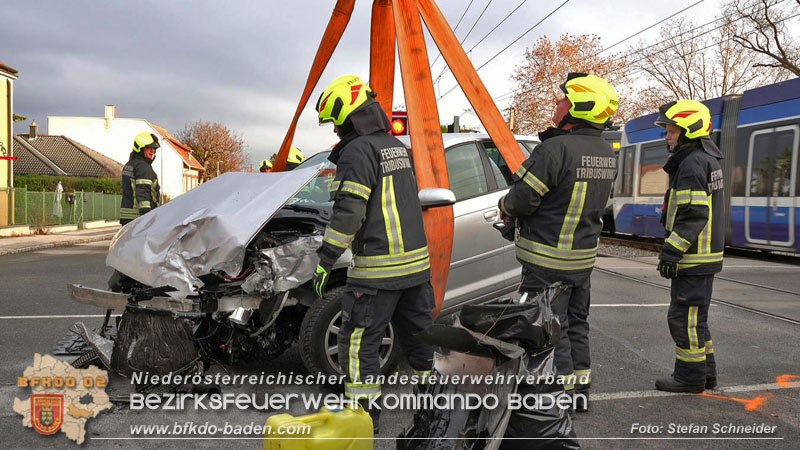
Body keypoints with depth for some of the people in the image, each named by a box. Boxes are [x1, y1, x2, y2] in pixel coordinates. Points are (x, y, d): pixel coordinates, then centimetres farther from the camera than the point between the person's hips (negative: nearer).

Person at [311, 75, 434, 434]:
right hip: (416, 260, 9)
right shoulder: (396, 146, 14)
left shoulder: (358, 151, -14)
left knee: (359, 340, 3)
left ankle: (364, 411, 9)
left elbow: (348, 213, -20)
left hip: (378, 269, -9)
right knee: (417, 332, 21)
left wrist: (325, 263, -14)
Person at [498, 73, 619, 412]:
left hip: (548, 260, -8)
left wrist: (505, 206, 1)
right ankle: (580, 389, 31)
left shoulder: (557, 148, -22)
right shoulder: (607, 155, 6)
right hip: (584, 256, 9)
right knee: (576, 321, 20)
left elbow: (523, 198, -21)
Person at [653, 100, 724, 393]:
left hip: (694, 258, -11)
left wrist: (671, 252, -22)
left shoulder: (692, 163, -16)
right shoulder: (707, 159, 17)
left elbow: (693, 215, -23)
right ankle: (706, 373, 27)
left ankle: (691, 376, 7)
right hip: (705, 255, 11)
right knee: (694, 315, 18)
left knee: (685, 316, -3)